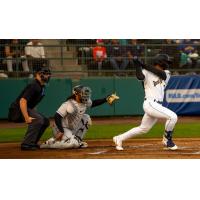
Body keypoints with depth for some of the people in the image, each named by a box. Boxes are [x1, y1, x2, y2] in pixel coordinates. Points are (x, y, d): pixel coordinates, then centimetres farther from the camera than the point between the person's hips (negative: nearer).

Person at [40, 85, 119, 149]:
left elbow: (93, 103, 20)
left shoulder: (85, 102, 0)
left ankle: (77, 140, 8)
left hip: (73, 129, 9)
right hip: (62, 128, -9)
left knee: (86, 118, 7)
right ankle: (48, 143, -15)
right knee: (73, 144, -29)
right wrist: (61, 131, -34)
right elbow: (57, 117, -27)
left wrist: (106, 99, 8)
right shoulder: (68, 105, -24)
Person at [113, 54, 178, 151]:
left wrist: (143, 65, -9)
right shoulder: (147, 72, -2)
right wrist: (137, 65, -13)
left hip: (157, 106, 7)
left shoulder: (166, 73, 14)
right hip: (150, 103, -7)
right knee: (172, 116, -18)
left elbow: (161, 73, -7)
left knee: (143, 128, 14)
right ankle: (167, 139, -1)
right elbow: (140, 77, -23)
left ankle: (119, 138, 26)